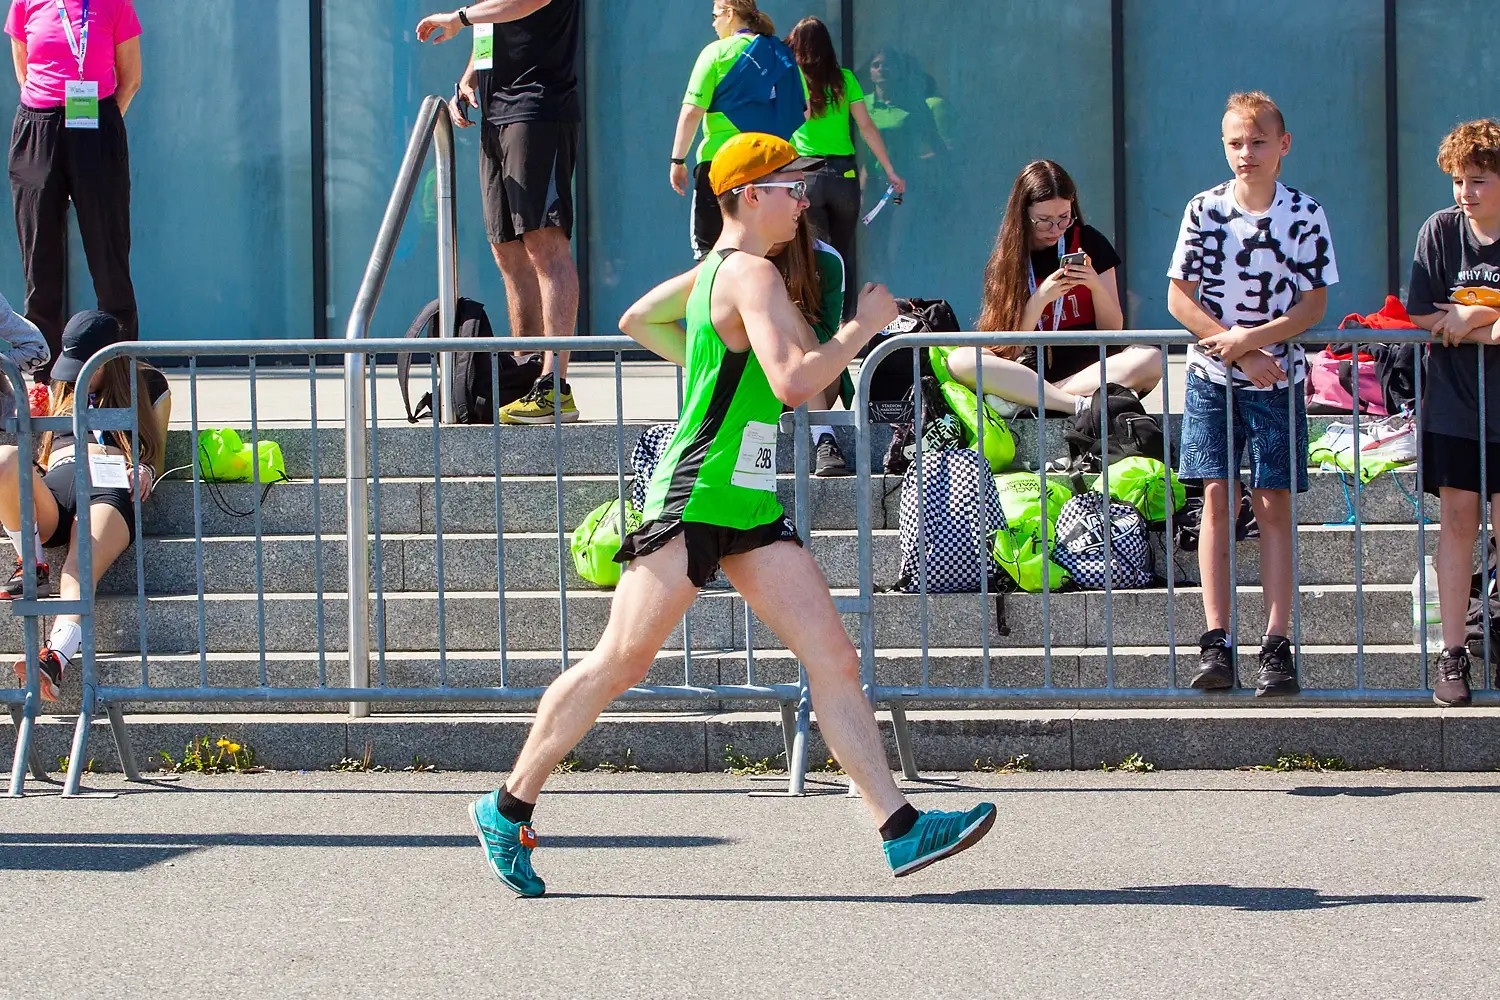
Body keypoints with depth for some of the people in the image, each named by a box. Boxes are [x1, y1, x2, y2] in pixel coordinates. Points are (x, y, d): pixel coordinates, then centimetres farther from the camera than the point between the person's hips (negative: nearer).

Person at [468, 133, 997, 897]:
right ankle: (509, 808, 9)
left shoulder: (718, 270, 17)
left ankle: (899, 830, -6)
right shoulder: (752, 274, -13)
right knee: (620, 663, -3)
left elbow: (638, 320, 33)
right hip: (694, 499, -10)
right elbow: (795, 383, -25)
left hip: (752, 507, 10)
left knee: (835, 659, -1)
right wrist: (863, 326, -13)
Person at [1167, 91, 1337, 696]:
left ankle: (1277, 646, -2)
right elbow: (1180, 298, -2)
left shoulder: (1305, 216, -3)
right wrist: (1237, 350, -11)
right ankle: (1216, 642, -4)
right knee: (1217, 501, -3)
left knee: (1273, 506, -2)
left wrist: (1251, 337, -17)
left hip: (1278, 379, -1)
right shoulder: (1204, 210, 0)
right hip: (1212, 375, 1)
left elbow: (1313, 305, -5)